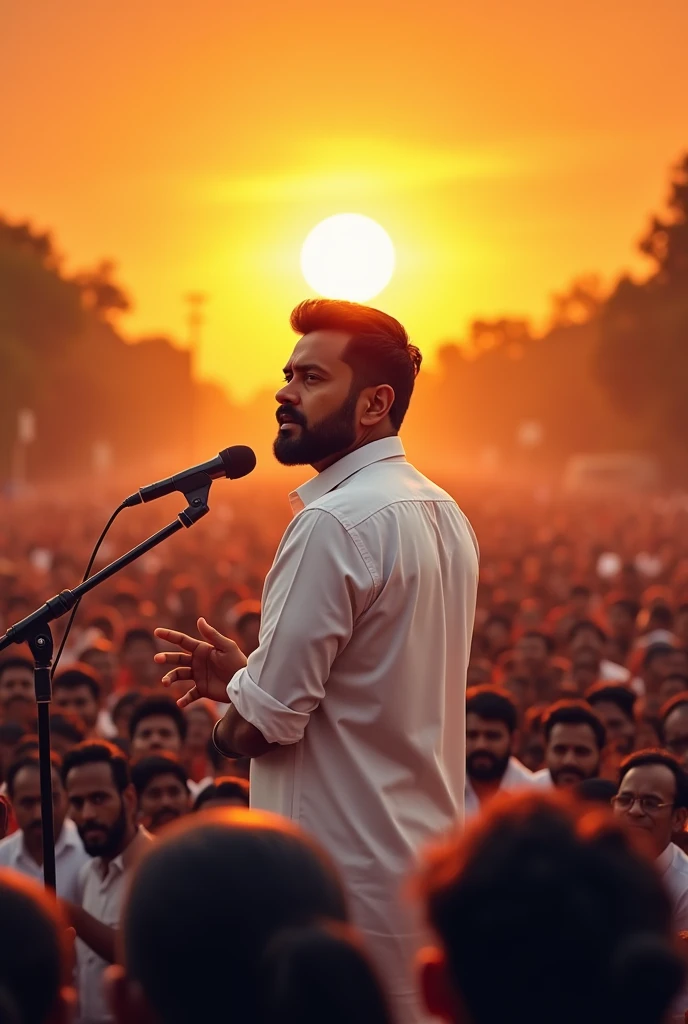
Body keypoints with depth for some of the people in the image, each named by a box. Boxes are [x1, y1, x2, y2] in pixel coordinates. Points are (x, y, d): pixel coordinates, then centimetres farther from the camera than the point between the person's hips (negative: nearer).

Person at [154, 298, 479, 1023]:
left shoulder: (335, 523, -17)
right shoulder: (445, 515, 13)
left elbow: (261, 725, -17)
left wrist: (228, 717, 5)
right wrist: (249, 678, 17)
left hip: (344, 882, -10)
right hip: (428, 867, 10)